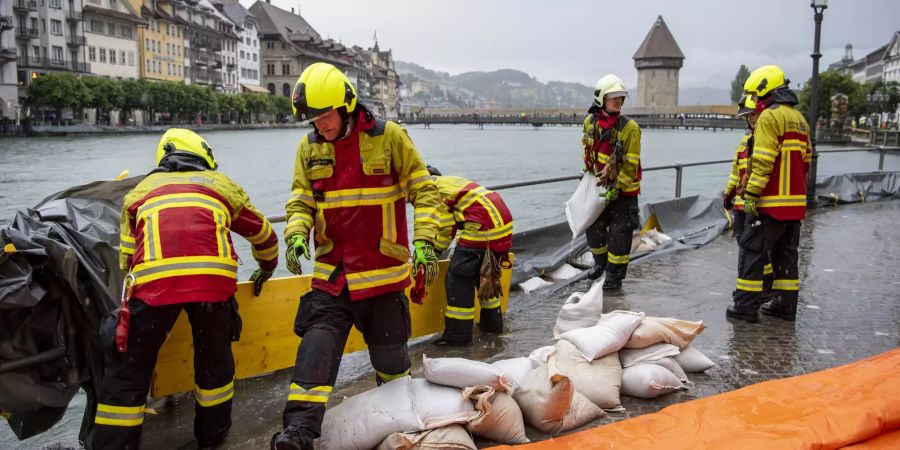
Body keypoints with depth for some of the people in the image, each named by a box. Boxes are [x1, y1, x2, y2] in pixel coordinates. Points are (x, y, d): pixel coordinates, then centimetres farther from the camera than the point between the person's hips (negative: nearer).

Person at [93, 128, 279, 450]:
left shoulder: (140, 190, 30)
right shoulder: (221, 184, 29)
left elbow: (127, 258, 30)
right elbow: (264, 236, 39)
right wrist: (266, 269, 58)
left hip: (152, 281, 0)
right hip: (214, 278, 1)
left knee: (127, 372, 12)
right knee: (214, 360, 22)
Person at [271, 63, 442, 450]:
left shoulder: (389, 136, -7)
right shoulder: (309, 147, 4)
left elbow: (424, 191, -4)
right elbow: (301, 201, 8)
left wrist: (424, 242, -15)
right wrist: (296, 235, -13)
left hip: (383, 270, -2)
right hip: (332, 272, 2)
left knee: (389, 352, 13)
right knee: (317, 345, -9)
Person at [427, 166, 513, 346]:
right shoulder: (448, 181, 25)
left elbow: (445, 230, -4)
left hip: (483, 227, -10)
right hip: (503, 219, 10)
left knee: (458, 277, -4)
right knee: (486, 271, 25)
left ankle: (458, 334, -2)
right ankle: (492, 322, 37)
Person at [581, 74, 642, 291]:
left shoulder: (629, 127, -18)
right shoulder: (590, 122, -3)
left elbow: (631, 163, -17)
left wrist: (617, 188, -18)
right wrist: (587, 171, 15)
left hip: (624, 189, -5)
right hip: (600, 185, 5)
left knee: (619, 233, -1)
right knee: (593, 227, 13)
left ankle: (615, 275, 11)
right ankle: (601, 262, 37)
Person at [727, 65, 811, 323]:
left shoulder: (769, 116, -11)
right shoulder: (799, 119, 18)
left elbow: (763, 162, -19)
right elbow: (805, 159, 21)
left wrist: (751, 195, -18)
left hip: (770, 202, -9)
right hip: (795, 203, 9)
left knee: (752, 253, -3)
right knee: (785, 254, 15)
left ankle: (746, 306, -1)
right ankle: (785, 305, 20)